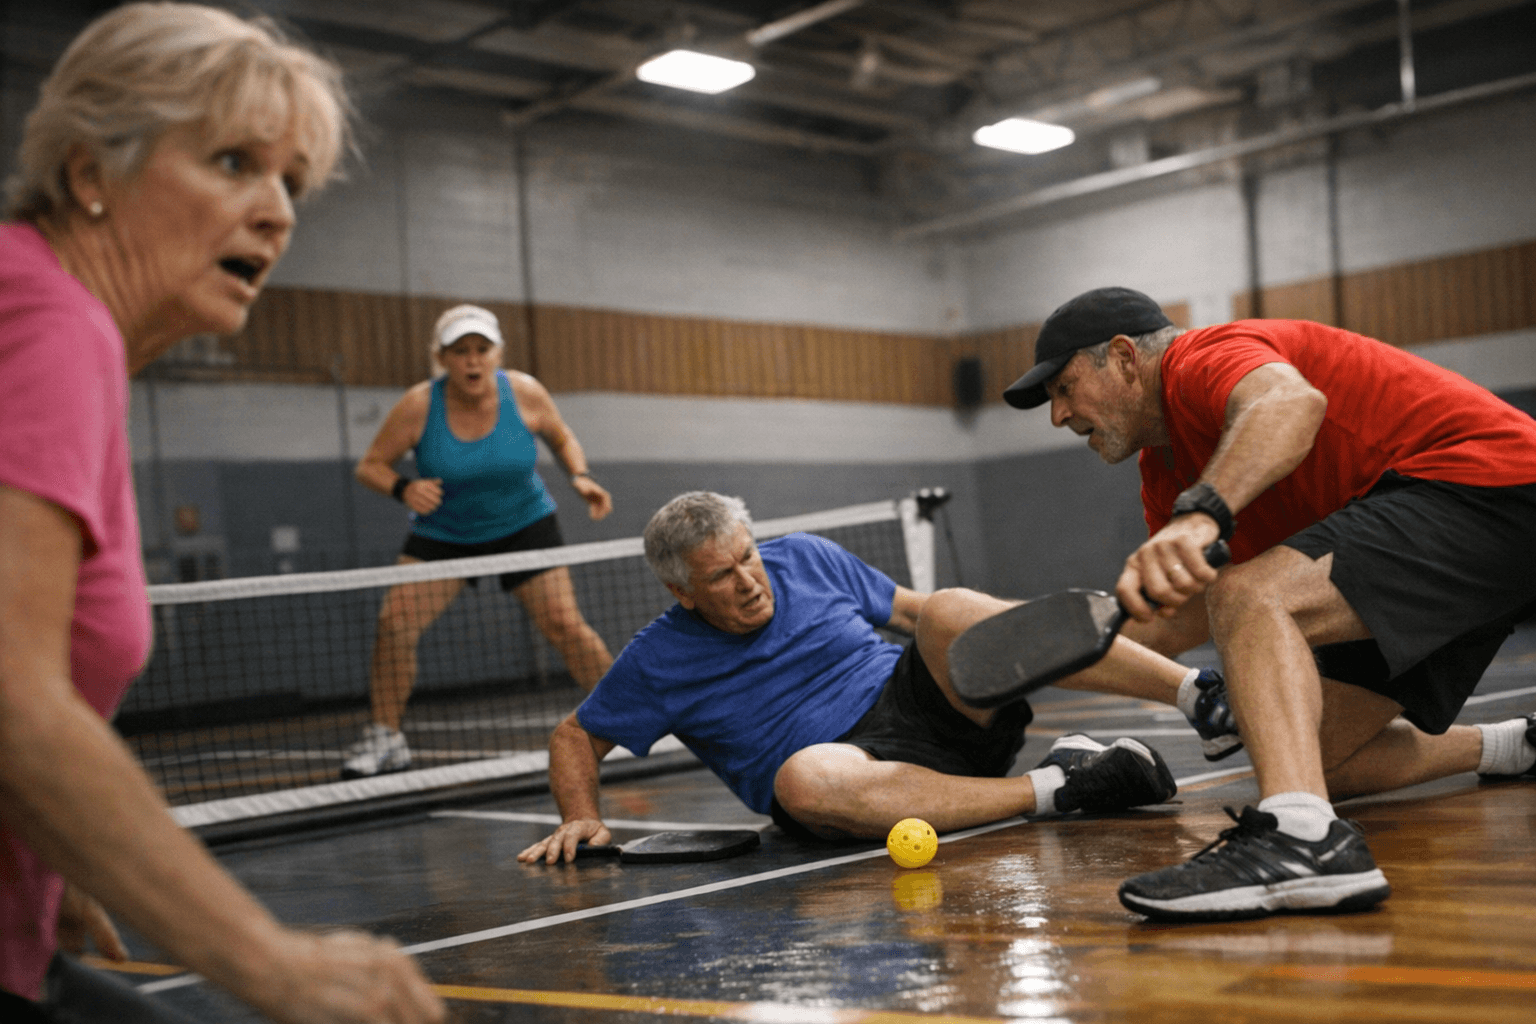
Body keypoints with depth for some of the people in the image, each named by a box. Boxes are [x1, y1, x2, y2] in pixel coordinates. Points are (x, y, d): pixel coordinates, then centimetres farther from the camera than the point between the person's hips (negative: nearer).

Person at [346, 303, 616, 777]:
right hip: (442, 533, 0)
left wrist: (580, 477, -15)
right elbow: (370, 466, -10)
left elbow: (563, 439, 4)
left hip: (523, 524, 0)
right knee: (395, 620, -17)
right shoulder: (418, 406, -20)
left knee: (565, 624, -9)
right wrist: (402, 488, -31)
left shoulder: (525, 393, -16)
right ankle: (385, 738, 0)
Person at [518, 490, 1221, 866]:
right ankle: (1053, 788, -33)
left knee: (950, 610, -29)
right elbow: (575, 737, 12)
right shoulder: (659, 660, 2)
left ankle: (1203, 687, -38)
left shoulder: (804, 557, 8)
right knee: (805, 778, -40)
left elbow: (912, 609, 16)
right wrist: (580, 817, -6)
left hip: (915, 701, 2)